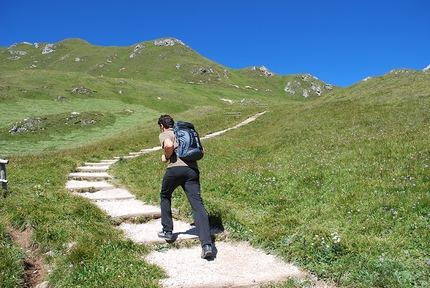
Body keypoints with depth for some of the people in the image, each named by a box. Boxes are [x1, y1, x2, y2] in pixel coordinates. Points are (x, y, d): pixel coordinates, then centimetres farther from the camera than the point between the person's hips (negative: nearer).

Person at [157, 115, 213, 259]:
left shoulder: (164, 134, 12)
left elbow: (169, 145, -13)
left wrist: (166, 157, 4)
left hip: (175, 168, -4)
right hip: (193, 170, 4)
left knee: (165, 196, 25)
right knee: (198, 205, -7)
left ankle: (167, 231, 30)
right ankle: (206, 244, -20)